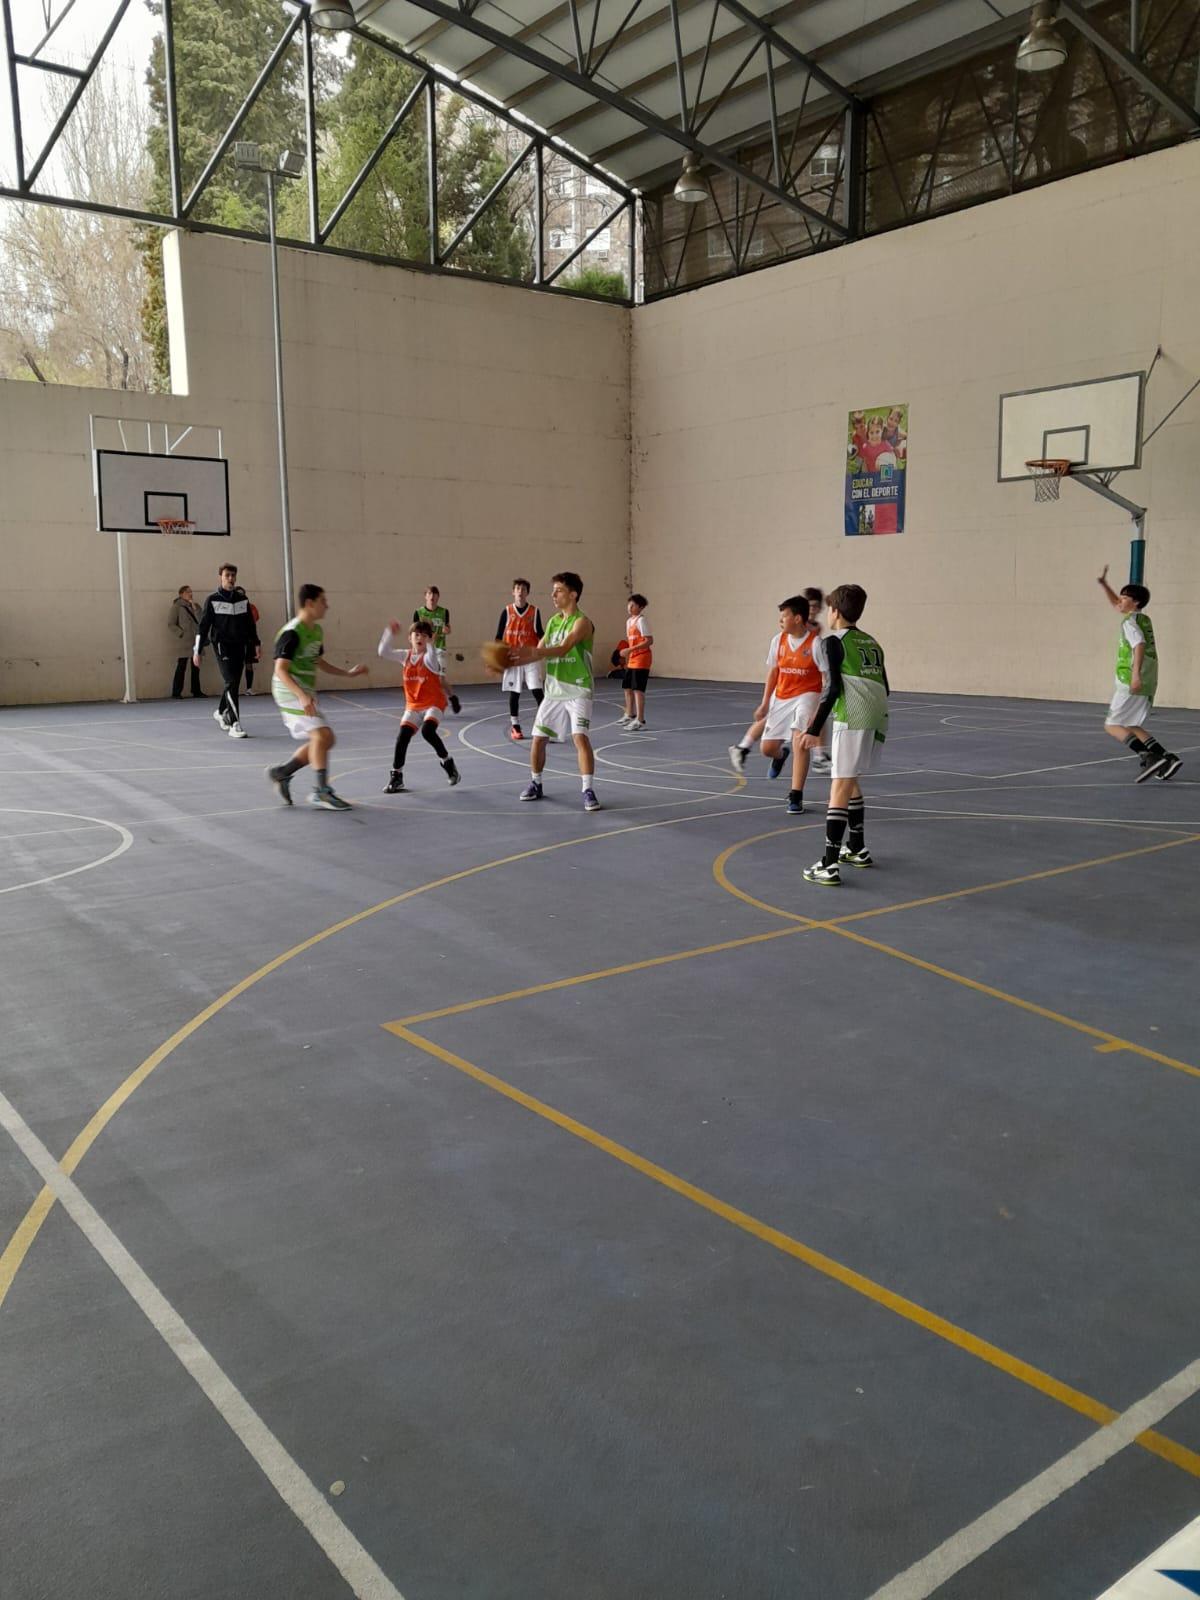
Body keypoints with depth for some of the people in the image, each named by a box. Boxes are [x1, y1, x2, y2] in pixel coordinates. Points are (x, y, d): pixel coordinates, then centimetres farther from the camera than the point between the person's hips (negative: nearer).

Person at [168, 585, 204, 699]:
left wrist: (194, 608, -6)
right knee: (181, 667, -5)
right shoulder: (177, 606, -3)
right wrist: (181, 634, -11)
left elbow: (200, 621, 3)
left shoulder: (194, 606, 13)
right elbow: (170, 623, -5)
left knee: (196, 667, 8)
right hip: (184, 642, -6)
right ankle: (176, 693, -1)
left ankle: (196, 691, 14)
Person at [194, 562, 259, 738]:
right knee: (231, 683, -14)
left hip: (240, 646, 5)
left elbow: (250, 624, 17)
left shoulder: (242, 599, 8)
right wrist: (197, 651, -7)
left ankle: (220, 712, 37)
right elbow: (203, 626, -4)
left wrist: (255, 644, 12)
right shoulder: (213, 600, -4)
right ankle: (234, 724, -14)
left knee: (234, 684, 11)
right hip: (222, 646, -5)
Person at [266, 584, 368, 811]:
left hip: (305, 693, 9)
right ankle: (322, 792, -14)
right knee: (322, 734, -20)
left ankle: (282, 773, 18)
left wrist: (348, 672, 19)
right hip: (290, 691, -9)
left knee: (325, 740, 8)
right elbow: (280, 670, -23)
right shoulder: (292, 633, -17)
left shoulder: (317, 630, 11)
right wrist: (302, 696, -35)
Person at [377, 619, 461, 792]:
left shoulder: (431, 656, -11)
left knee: (427, 731, -28)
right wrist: (390, 634, -16)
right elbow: (384, 652, -4)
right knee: (402, 737, -7)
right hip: (413, 705, 5)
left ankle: (447, 762, -4)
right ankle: (396, 777, 5)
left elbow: (433, 662, -35)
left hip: (433, 703, -4)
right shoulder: (405, 655, 4)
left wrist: (430, 644, -48)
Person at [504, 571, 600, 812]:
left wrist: (533, 651, -41)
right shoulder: (553, 621, 11)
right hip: (554, 690, 7)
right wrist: (511, 661, -2)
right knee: (538, 738, 7)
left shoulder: (581, 622, -12)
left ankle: (588, 791, -15)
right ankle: (536, 784, 26)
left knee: (580, 737, -19)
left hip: (577, 691, -7)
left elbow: (563, 649, -28)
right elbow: (540, 653, 12)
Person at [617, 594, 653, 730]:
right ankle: (630, 715, 31)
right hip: (631, 660, 8)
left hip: (641, 659, -8)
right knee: (627, 687, 15)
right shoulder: (629, 621, 13)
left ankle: (640, 720, -3)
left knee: (638, 689, -8)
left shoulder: (641, 620, -12)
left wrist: (630, 650, -23)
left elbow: (649, 641, -20)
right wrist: (626, 657, 10)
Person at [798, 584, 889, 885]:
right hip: (877, 720, 8)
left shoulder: (835, 642, -2)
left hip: (851, 721, -8)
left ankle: (830, 865, -14)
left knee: (840, 788, -9)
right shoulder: (872, 642, 19)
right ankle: (857, 849, 34)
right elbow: (884, 688, 18)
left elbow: (833, 688, -11)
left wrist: (814, 729, -10)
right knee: (851, 782, 23)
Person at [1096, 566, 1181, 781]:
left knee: (1112, 725, -4)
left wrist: (1136, 674, -38)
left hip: (1131, 684, -9)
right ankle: (1166, 757, 2)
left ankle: (1148, 757, -21)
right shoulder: (1143, 618, 17)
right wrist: (1104, 584, 28)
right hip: (1147, 685, 9)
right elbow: (1116, 605, 33)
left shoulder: (1130, 622, -10)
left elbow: (1139, 645, -28)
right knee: (1131, 726, 16)